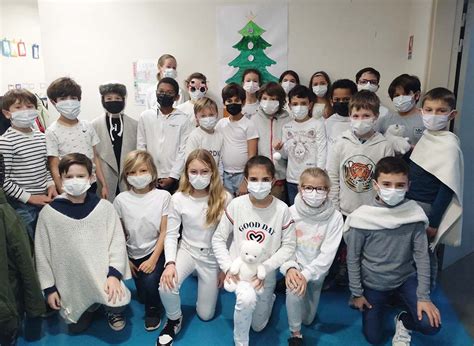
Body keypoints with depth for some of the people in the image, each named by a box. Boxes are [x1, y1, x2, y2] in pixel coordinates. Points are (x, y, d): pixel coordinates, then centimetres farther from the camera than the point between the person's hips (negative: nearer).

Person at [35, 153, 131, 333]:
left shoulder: (104, 207, -6)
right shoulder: (48, 213, -6)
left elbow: (117, 243, -6)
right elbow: (42, 253, 1)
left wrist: (114, 274, -18)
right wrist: (49, 288, 3)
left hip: (104, 277, -1)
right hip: (71, 285, 2)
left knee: (118, 302, -23)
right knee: (77, 327, 9)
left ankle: (113, 310, 14)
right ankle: (91, 306, 40)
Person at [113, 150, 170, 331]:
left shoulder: (163, 196, -15)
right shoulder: (121, 199, -9)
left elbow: (164, 232, -12)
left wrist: (153, 259, -16)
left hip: (156, 251, -3)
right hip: (134, 254, 3)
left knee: (149, 281, -26)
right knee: (143, 295, 8)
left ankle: (153, 311, 5)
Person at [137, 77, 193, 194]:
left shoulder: (183, 120, -2)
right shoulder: (145, 116, 5)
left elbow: (184, 151, -4)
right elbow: (141, 147, 7)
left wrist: (173, 177, -9)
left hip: (174, 179, -2)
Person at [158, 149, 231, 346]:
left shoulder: (224, 198, -19)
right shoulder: (179, 198, -15)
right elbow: (171, 234, -9)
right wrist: (170, 262, -24)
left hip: (213, 257, 0)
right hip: (187, 250, 1)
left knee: (205, 315, 10)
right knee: (166, 286, -30)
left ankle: (209, 284, 42)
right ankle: (174, 320, 5)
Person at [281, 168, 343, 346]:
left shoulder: (335, 217, -19)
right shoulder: (290, 213, -18)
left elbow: (327, 254, -20)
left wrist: (306, 275, -30)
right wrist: (289, 268, -31)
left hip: (316, 269, 1)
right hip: (295, 265, -1)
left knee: (308, 318, 12)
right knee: (294, 289, -34)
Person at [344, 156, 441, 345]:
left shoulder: (414, 213, -17)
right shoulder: (362, 217, -22)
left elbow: (421, 256, -10)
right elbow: (353, 258, -11)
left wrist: (423, 296, -12)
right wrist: (357, 293, -5)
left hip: (406, 278, 1)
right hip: (373, 283, -1)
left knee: (431, 325, -18)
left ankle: (403, 321, 17)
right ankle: (383, 303, 40)